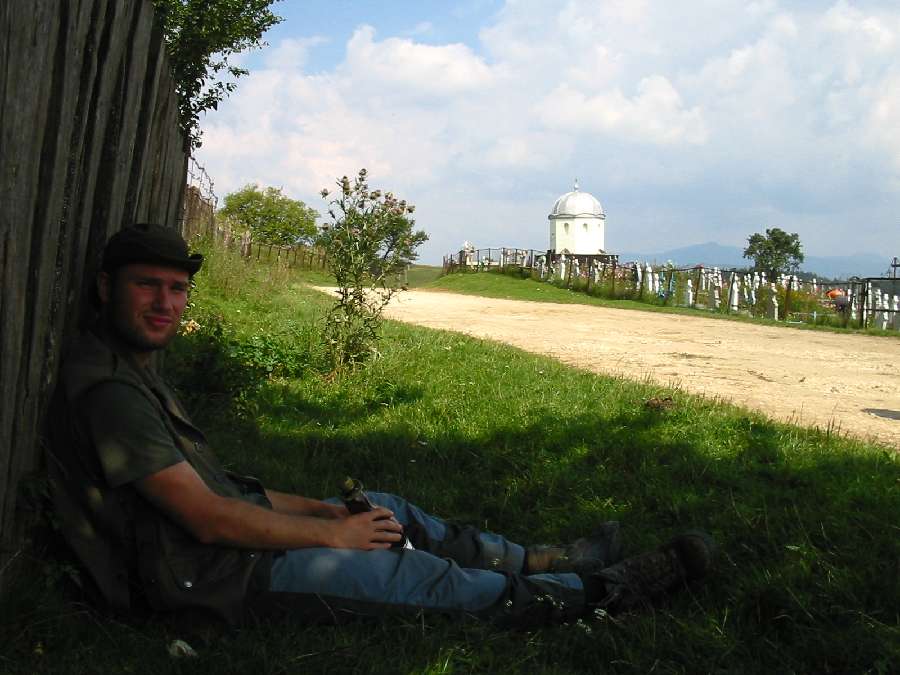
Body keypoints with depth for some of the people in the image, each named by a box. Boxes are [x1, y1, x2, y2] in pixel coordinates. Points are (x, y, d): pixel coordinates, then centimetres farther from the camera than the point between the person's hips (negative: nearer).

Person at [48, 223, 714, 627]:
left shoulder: (134, 370, 11)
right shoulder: (108, 388, -23)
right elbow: (208, 519, -25)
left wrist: (311, 507, 8)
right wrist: (330, 534, -13)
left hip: (222, 526, 10)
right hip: (203, 573, -10)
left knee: (384, 509, 16)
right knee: (418, 574, -7)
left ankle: (537, 559, 29)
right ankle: (599, 590, 7)